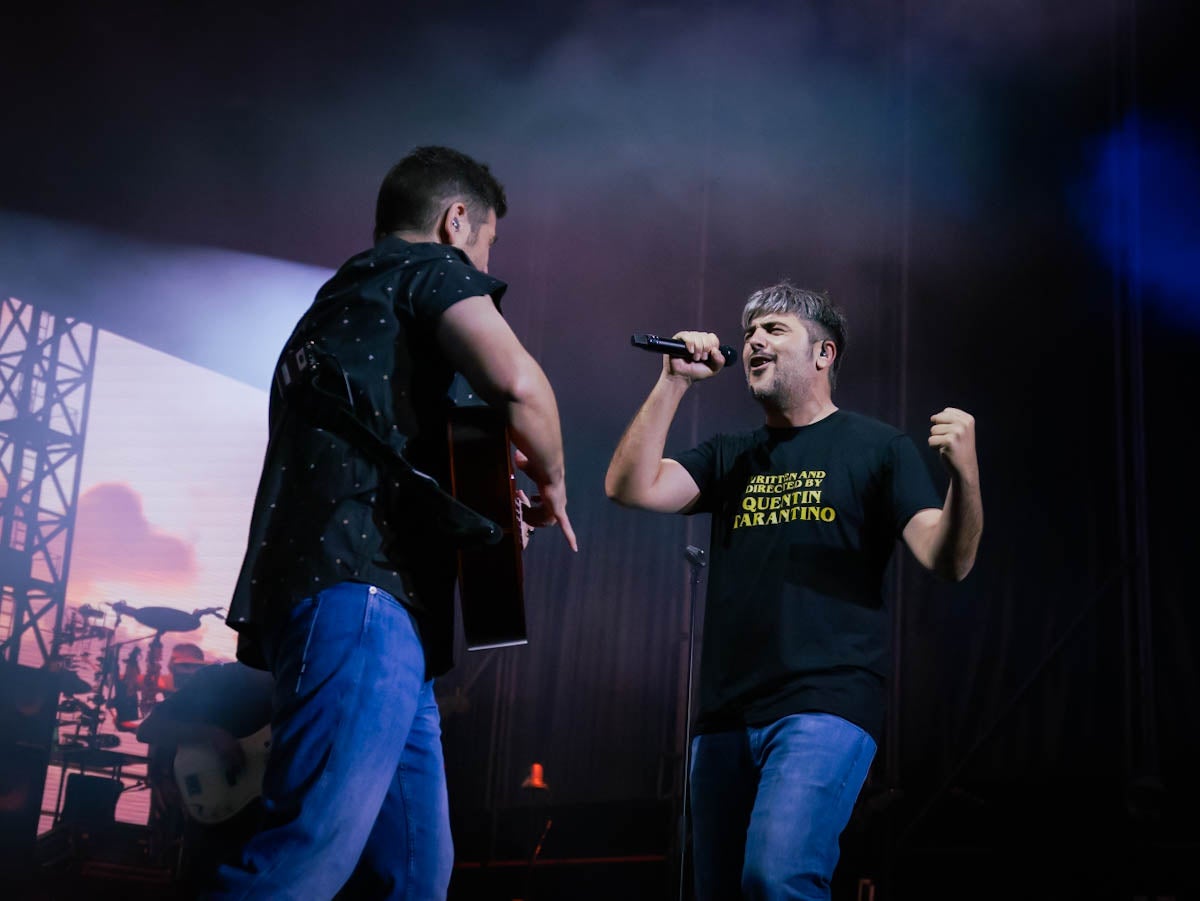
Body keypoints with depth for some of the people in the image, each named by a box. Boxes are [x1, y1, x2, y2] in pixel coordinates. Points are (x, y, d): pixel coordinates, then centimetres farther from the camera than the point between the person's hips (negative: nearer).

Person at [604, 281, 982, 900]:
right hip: (725, 715, 6)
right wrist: (674, 382, 1)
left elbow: (947, 561, -4)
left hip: (825, 708, -5)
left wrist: (963, 473, -24)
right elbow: (630, 488, 5)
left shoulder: (876, 448, 5)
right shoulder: (729, 458, 18)